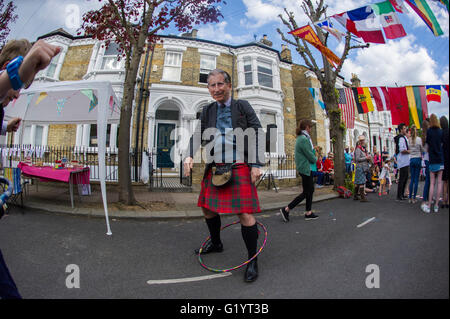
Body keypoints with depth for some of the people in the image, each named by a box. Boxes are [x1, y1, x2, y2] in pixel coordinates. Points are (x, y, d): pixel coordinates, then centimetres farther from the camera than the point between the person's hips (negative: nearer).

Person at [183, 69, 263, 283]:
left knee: (244, 213, -7)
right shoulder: (208, 111, 14)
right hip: (215, 167, 6)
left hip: (239, 167, -5)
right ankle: (216, 243, 41)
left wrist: (256, 164, -10)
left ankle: (252, 260, 12)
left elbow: (257, 134, -1)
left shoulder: (243, 106, 3)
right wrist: (189, 155, -9)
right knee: (207, 208, 15)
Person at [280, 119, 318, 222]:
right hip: (305, 168, -10)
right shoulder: (304, 139, -20)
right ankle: (286, 209, -1)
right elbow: (310, 156, -17)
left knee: (311, 190, 14)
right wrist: (315, 159, 2)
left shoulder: (301, 138, 13)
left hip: (307, 168, 10)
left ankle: (308, 213, 21)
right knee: (306, 192, -3)